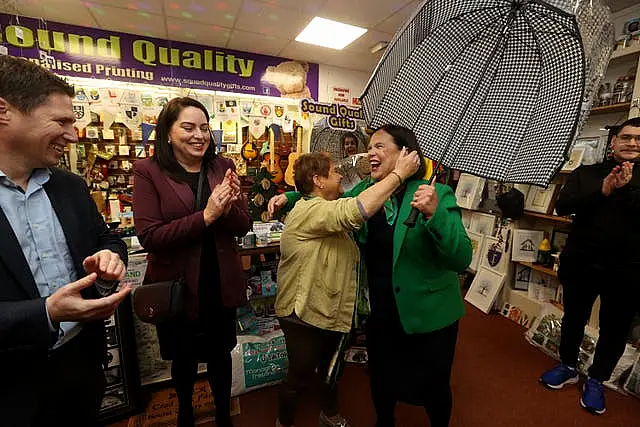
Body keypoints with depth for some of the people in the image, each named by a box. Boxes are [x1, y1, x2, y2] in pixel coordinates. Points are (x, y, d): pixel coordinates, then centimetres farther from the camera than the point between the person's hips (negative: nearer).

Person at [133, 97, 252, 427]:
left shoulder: (223, 168, -1)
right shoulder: (148, 171, -10)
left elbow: (243, 227, -2)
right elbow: (149, 236, -17)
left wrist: (228, 208, -24)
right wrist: (205, 216, -27)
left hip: (221, 284, 2)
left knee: (220, 354, 21)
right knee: (184, 358, 23)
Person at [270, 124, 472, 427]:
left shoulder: (438, 195, -17)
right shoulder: (364, 191, -4)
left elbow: (461, 260, -23)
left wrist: (434, 214, -39)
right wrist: (289, 198, -3)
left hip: (428, 315, -3)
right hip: (380, 313, 4)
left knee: (433, 388, 20)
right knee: (381, 380, 26)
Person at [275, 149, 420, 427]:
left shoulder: (329, 210, 9)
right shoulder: (308, 211, -27)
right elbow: (356, 211, -39)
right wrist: (398, 174, -31)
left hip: (332, 312, 9)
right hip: (304, 315, -9)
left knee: (332, 370, 28)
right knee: (299, 376, 15)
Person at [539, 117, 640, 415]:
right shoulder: (586, 173, 3)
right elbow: (562, 206, -10)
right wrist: (603, 192, -20)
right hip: (581, 264, 0)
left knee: (615, 328, 13)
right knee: (573, 318, 15)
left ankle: (596, 381, 33)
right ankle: (568, 367, 36)